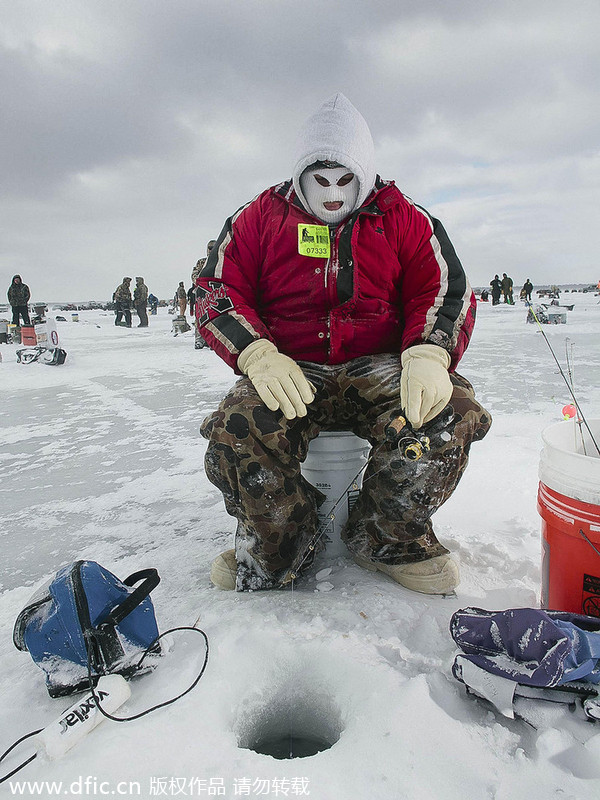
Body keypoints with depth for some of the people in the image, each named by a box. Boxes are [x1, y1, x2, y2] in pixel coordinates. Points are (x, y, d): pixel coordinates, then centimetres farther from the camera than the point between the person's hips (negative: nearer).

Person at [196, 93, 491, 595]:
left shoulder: (402, 218, 13)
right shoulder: (262, 216, 12)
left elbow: (446, 289, 5)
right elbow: (218, 291, 4)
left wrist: (428, 355, -19)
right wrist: (258, 354, -17)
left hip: (380, 365, 1)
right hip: (289, 370, 0)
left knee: (449, 417, -30)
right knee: (236, 434, -32)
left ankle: (386, 538, -1)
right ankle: (280, 549, 0)